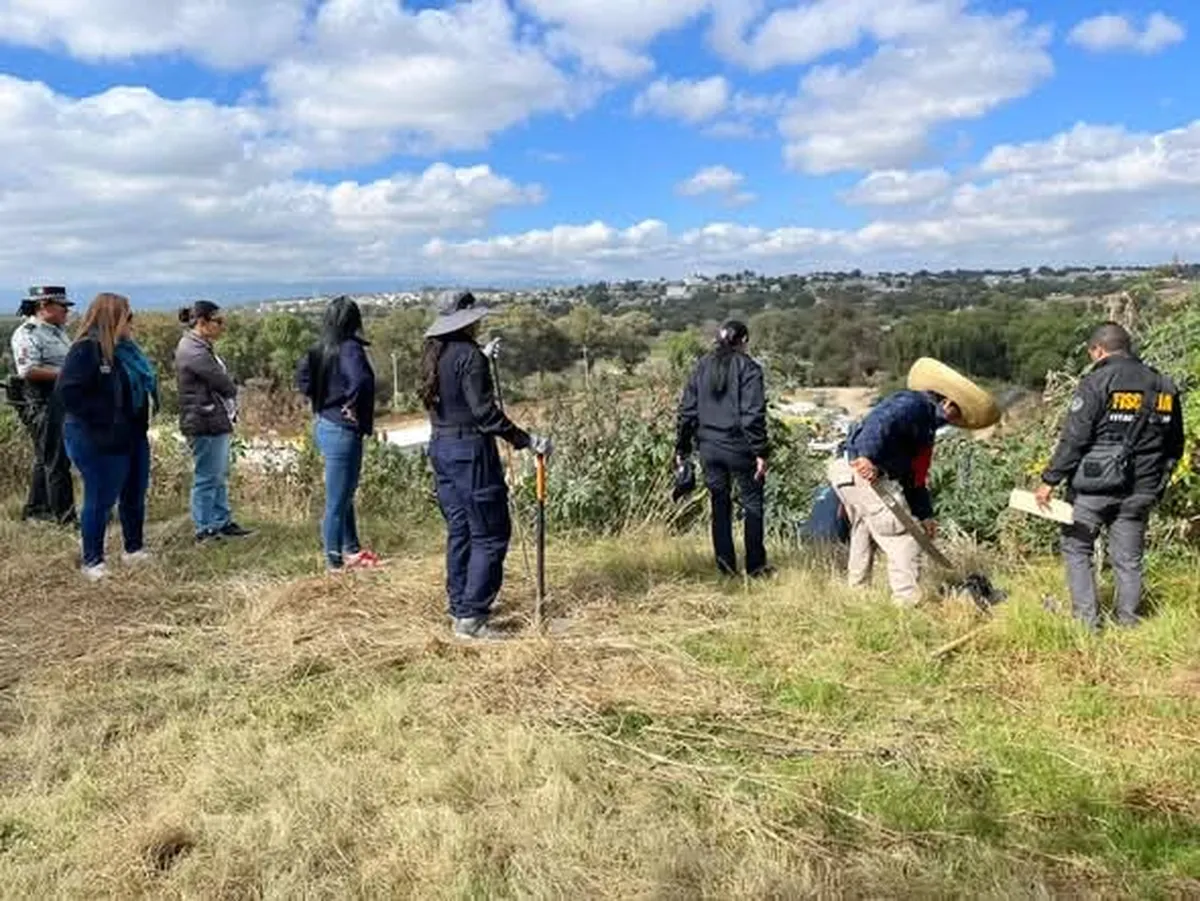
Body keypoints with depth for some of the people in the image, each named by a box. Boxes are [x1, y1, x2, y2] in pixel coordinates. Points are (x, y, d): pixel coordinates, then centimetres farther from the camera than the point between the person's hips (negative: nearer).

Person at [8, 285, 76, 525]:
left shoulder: (58, 332, 16)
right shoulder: (27, 334, -13)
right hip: (43, 405, -10)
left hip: (64, 403, 10)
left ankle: (35, 508, 30)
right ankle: (65, 515, -1)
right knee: (56, 461, -6)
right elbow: (28, 371, -23)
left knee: (46, 459, 18)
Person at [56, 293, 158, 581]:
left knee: (135, 495, 17)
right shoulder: (87, 349, -16)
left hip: (134, 436, 9)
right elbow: (69, 391, -23)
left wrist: (143, 418, 7)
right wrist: (103, 420, -22)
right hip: (100, 442, -9)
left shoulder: (125, 349, 10)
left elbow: (142, 384, 20)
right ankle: (93, 562, 14)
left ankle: (134, 549, 33)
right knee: (100, 500, 2)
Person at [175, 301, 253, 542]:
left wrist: (230, 408, 2)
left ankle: (222, 523, 26)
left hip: (216, 421, 11)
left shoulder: (201, 347, 16)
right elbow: (220, 380, -16)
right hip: (205, 422, -11)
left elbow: (220, 380, 14)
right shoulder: (193, 350, -17)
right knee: (208, 477, -1)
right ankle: (205, 529, 8)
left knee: (220, 476, 17)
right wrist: (233, 392, 4)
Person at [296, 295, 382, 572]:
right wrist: (353, 404, -20)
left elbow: (303, 377, 16)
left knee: (344, 494, 21)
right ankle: (335, 561, 14)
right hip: (343, 431, -8)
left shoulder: (320, 349, 5)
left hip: (324, 425, 9)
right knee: (337, 500, 2)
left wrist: (321, 400, 13)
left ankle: (351, 549, 35)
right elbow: (362, 379, -36)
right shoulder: (350, 348, -19)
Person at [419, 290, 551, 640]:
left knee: (459, 530, 16)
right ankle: (470, 617, -2)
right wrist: (526, 440, -18)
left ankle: (460, 606, 24)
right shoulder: (469, 355, -15)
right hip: (470, 449, -9)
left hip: (440, 447, 9)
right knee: (490, 535, -2)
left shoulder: (434, 355, 10)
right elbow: (484, 411, -20)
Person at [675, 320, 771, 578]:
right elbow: (753, 415, -14)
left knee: (719, 505, 13)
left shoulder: (702, 366, 8)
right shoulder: (747, 368, -7)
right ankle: (755, 566, 12)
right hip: (738, 447, -5)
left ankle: (726, 565, 16)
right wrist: (760, 452, -11)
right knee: (752, 504, 9)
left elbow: (686, 409, 8)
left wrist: (682, 448, 13)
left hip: (709, 448, 5)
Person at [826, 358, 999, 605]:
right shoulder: (913, 403, -6)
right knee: (902, 538, -6)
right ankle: (908, 600, -5)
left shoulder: (925, 426, 25)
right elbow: (880, 420, -27)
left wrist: (924, 515, 24)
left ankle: (855, 593, 34)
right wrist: (868, 456, -39)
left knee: (864, 534, 24)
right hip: (863, 471, -11)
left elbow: (914, 477, 26)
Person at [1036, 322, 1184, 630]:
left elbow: (1073, 439, -15)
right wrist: (1157, 485, 25)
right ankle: (1128, 621, 21)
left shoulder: (1097, 382, -11)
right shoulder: (1164, 387, 9)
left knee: (1077, 548, 7)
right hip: (1139, 492, 6)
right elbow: (1174, 446, 16)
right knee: (1128, 558, 14)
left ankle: (1087, 618, 4)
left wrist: (1050, 480, -10)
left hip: (1094, 488, -5)